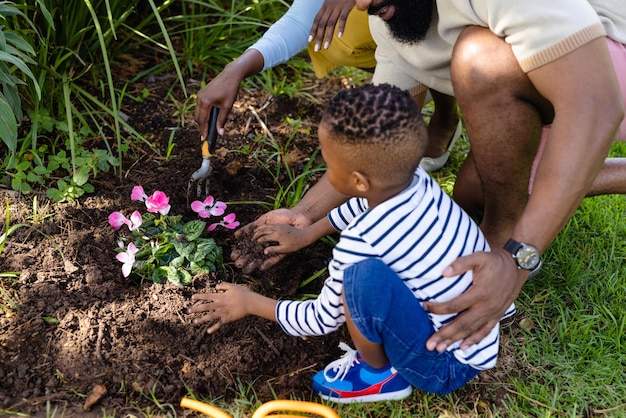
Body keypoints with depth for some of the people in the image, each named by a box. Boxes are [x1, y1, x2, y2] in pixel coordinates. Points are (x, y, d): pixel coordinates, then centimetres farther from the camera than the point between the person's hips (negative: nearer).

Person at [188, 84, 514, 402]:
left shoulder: (360, 244, -29)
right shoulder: (413, 179, -10)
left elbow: (323, 320, -10)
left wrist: (250, 303, 2)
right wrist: (306, 234, 23)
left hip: (447, 366, -8)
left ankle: (378, 374, -1)